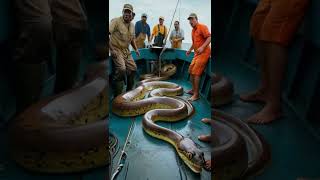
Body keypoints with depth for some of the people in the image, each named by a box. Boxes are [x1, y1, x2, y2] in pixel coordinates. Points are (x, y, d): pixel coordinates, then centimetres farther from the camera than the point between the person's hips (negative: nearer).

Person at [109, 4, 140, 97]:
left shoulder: (132, 25, 11)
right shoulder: (116, 21, -13)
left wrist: (136, 49, 14)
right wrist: (111, 49, -25)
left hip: (126, 51, 8)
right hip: (116, 50, -7)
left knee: (133, 68, 4)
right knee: (121, 69, -25)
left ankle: (129, 91, 23)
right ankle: (117, 96, -13)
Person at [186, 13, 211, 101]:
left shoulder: (202, 27, -10)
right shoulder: (193, 30, 17)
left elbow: (209, 37, -20)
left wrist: (202, 47, -31)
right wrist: (190, 50, 23)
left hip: (204, 53, -10)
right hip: (197, 53, 10)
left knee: (196, 72, -14)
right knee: (191, 71, 13)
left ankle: (196, 94, -10)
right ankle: (193, 89, 26)